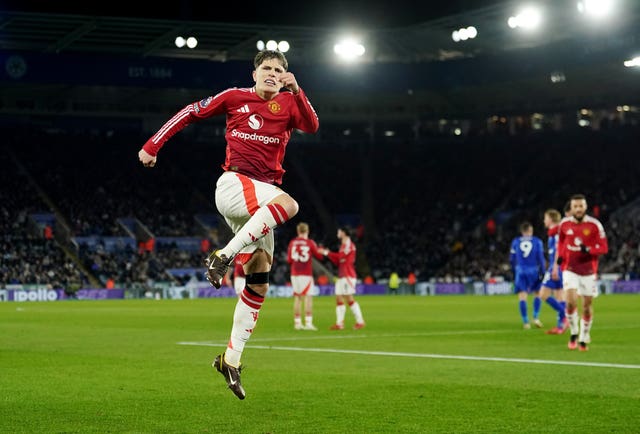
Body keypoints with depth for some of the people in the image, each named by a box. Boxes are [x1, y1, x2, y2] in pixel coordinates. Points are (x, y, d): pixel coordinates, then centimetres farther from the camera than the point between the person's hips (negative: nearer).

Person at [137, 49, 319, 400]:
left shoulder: (288, 103, 10)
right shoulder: (235, 98, 5)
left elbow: (312, 126, -9)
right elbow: (190, 112, 11)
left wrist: (296, 91, -22)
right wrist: (152, 146, 8)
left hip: (262, 201, 5)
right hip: (234, 184, -5)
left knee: (259, 281, 0)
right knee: (288, 204, -35)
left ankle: (231, 358, 6)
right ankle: (223, 256, -31)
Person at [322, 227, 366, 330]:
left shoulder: (349, 244, -7)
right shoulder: (343, 245, 21)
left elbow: (341, 256, -21)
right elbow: (337, 262, 22)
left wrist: (327, 253, -13)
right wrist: (328, 254, 12)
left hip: (348, 276, -10)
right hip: (341, 276, 10)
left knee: (349, 298, -11)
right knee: (339, 299, 4)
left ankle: (360, 321, -7)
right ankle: (339, 323, 3)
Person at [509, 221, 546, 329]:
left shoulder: (515, 242, 7)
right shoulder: (537, 241, 2)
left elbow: (512, 259, 10)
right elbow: (541, 258, -3)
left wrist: (514, 271, 23)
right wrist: (542, 272, -1)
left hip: (520, 271, 1)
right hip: (533, 270, -1)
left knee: (522, 296, -1)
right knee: (537, 294, 15)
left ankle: (525, 322, -6)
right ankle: (536, 317, 3)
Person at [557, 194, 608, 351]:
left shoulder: (595, 225, -9)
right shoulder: (564, 224, 0)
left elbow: (604, 248, -7)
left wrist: (589, 250, -26)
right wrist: (560, 256, 2)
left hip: (588, 271, -1)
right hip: (570, 269, 1)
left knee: (587, 305, 5)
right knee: (571, 301, -17)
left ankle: (584, 338, 23)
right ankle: (574, 332, 5)